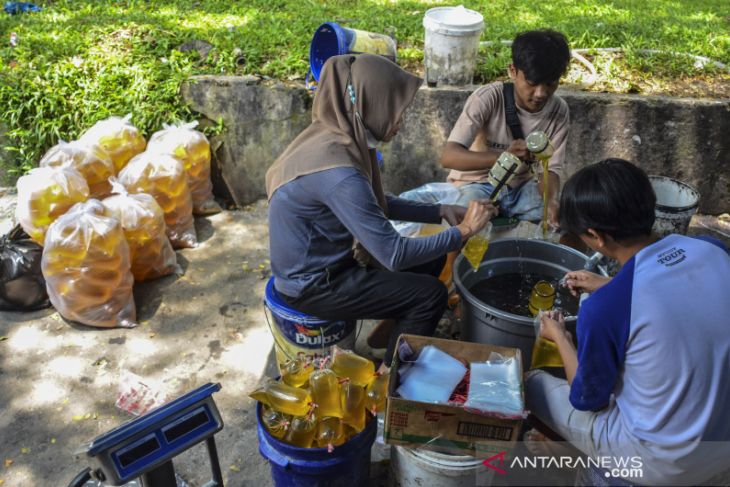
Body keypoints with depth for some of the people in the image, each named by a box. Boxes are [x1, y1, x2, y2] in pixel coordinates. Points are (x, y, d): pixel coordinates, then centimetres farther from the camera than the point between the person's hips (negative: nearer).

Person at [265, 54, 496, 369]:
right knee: (431, 294, -7)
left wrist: (440, 212, 1)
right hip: (313, 286, -9)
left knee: (431, 260, 10)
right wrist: (463, 231, -18)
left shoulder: (338, 138, -4)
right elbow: (394, 255, -28)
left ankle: (389, 329, 28)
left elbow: (378, 205, 9)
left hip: (323, 262, 9)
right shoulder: (339, 173, -33)